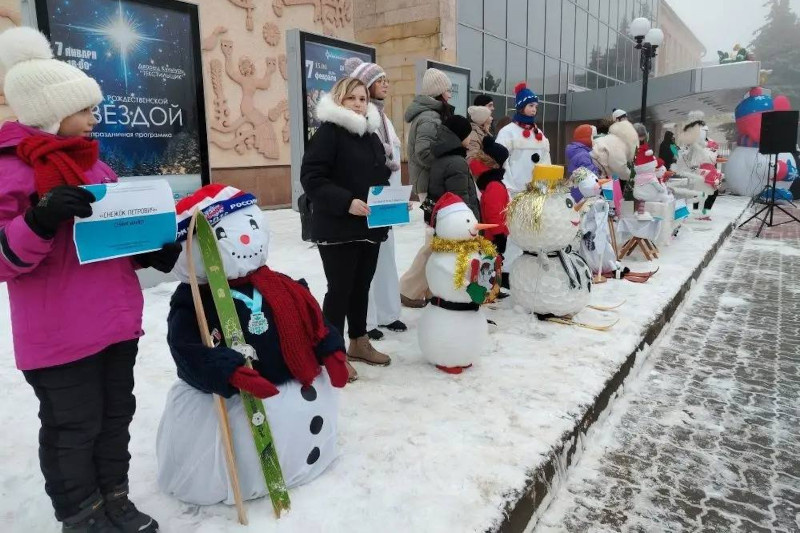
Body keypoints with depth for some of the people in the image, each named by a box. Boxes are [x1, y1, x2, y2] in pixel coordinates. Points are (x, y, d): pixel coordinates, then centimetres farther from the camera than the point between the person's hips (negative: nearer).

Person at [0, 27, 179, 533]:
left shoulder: (91, 161, 12)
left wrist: (153, 252, 4)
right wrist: (42, 219, -31)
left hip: (116, 321, 8)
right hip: (60, 335, -7)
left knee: (116, 415, 18)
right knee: (74, 427, 8)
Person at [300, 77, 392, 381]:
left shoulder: (372, 136, 16)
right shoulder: (328, 133, -9)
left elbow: (382, 178, 23)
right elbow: (311, 178, -18)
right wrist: (346, 202, -27)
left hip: (370, 227, 8)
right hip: (337, 229, -8)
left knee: (362, 286, 16)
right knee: (340, 288, -1)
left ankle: (359, 343, 31)